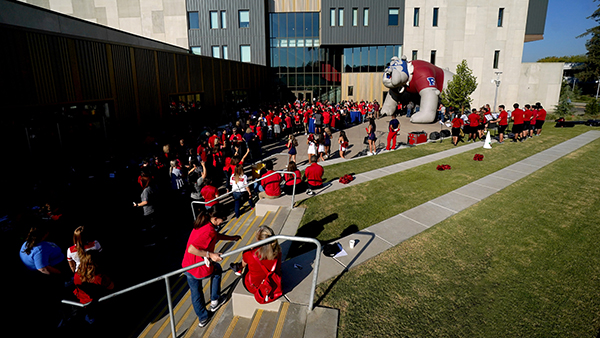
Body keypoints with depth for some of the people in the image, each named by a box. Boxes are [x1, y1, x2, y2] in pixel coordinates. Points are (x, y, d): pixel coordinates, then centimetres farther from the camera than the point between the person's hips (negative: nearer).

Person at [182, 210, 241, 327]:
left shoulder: (200, 225, 2)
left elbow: (216, 235, 18)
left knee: (195, 293, 25)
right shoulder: (209, 231, -27)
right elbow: (191, 249, -35)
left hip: (187, 267, 7)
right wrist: (210, 255, -30)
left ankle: (202, 318, 43)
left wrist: (232, 238, 18)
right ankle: (214, 301, 37)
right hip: (201, 270, -7)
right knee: (217, 269, 27)